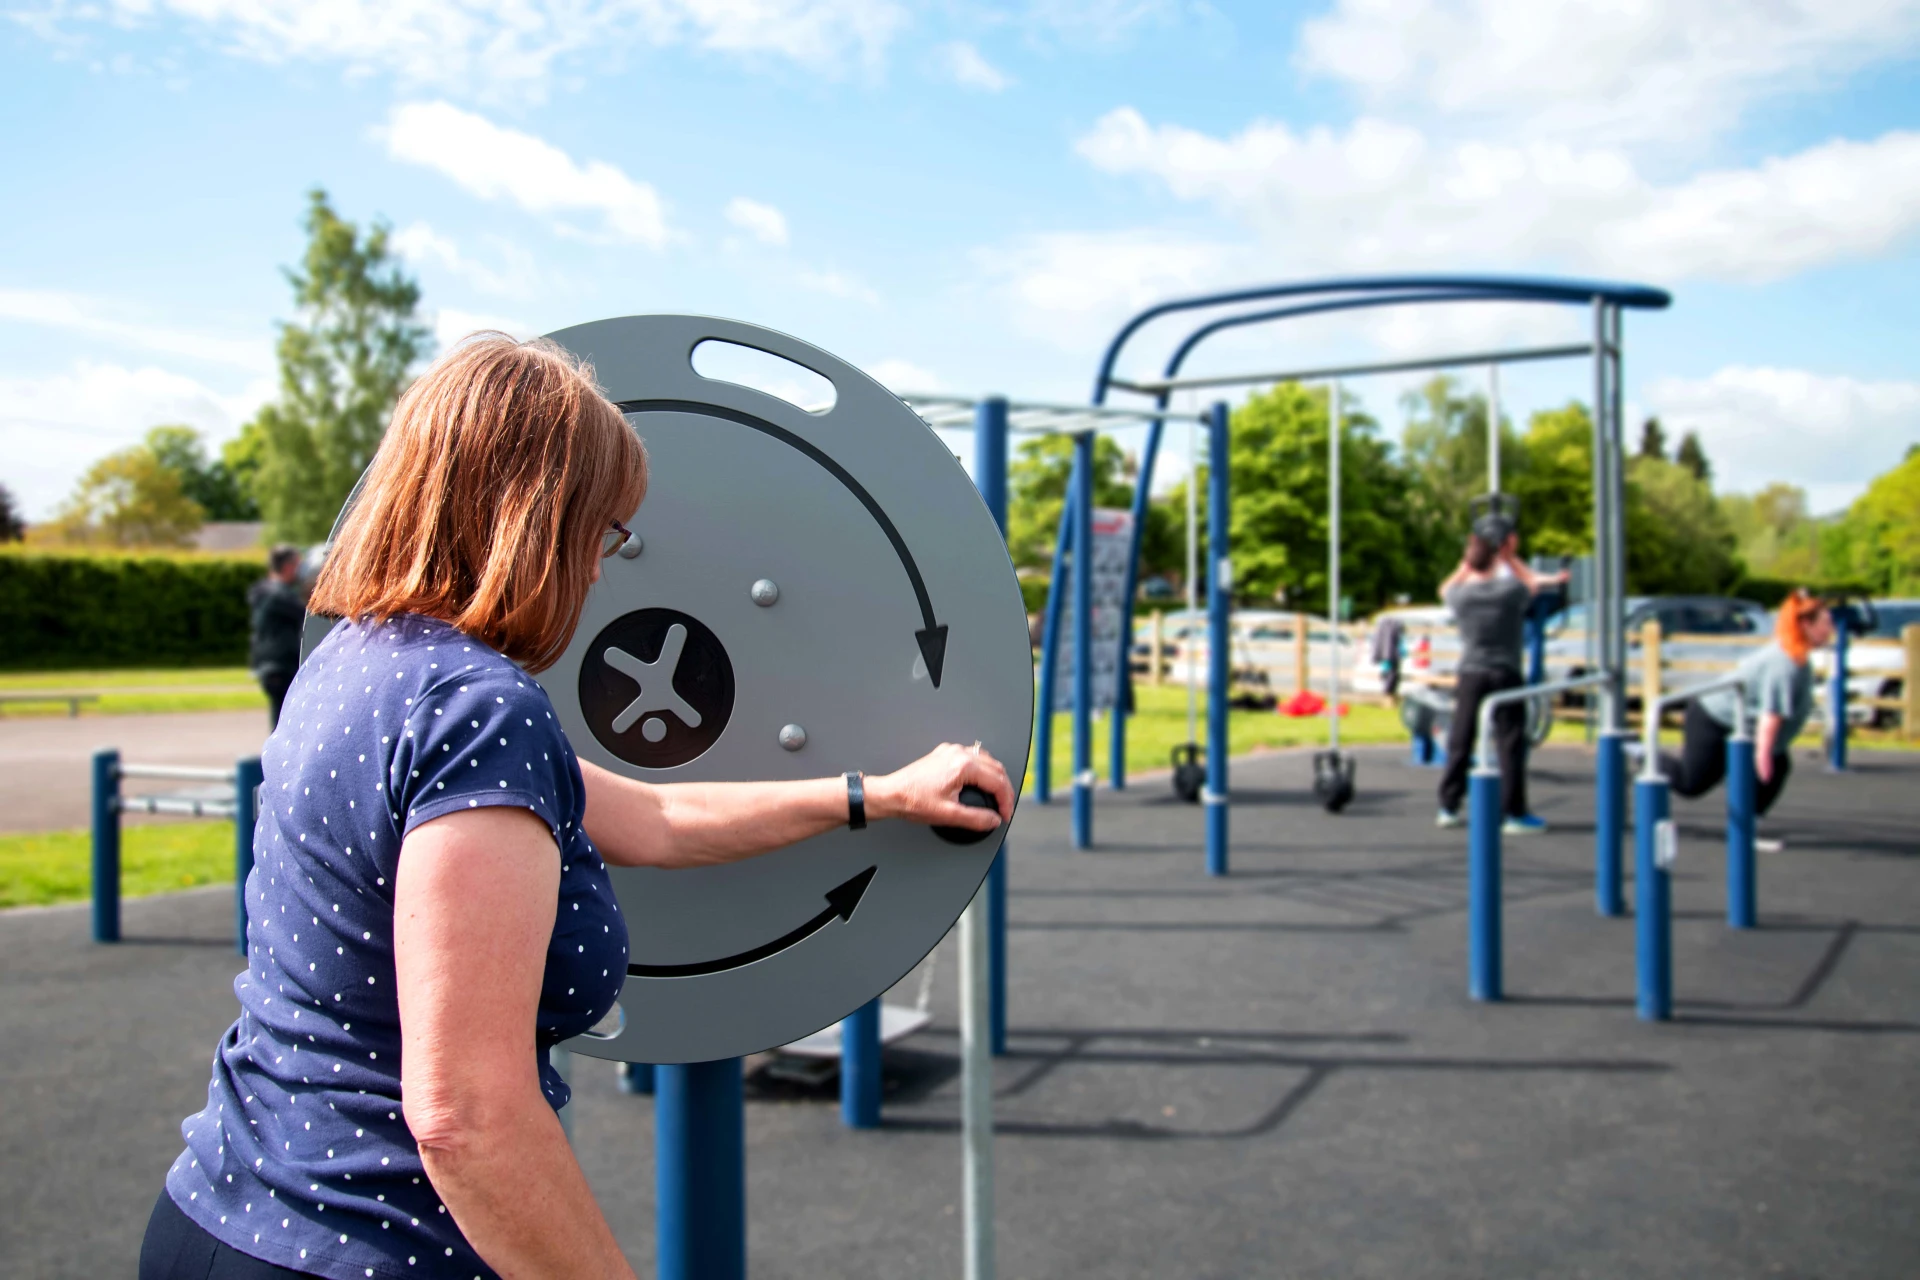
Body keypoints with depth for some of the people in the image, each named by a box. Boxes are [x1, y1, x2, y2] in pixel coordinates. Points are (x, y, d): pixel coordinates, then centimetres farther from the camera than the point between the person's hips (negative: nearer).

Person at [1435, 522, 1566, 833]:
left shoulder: (1459, 595, -3)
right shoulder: (1511, 592, -9)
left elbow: (1445, 589, 23)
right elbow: (1532, 584, 14)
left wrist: (1467, 563, 24)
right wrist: (1511, 557, 23)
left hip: (1469, 676, 3)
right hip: (1505, 675, -3)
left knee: (1460, 741, 10)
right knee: (1510, 744, 0)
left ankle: (1448, 807, 16)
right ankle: (1514, 813, 1)